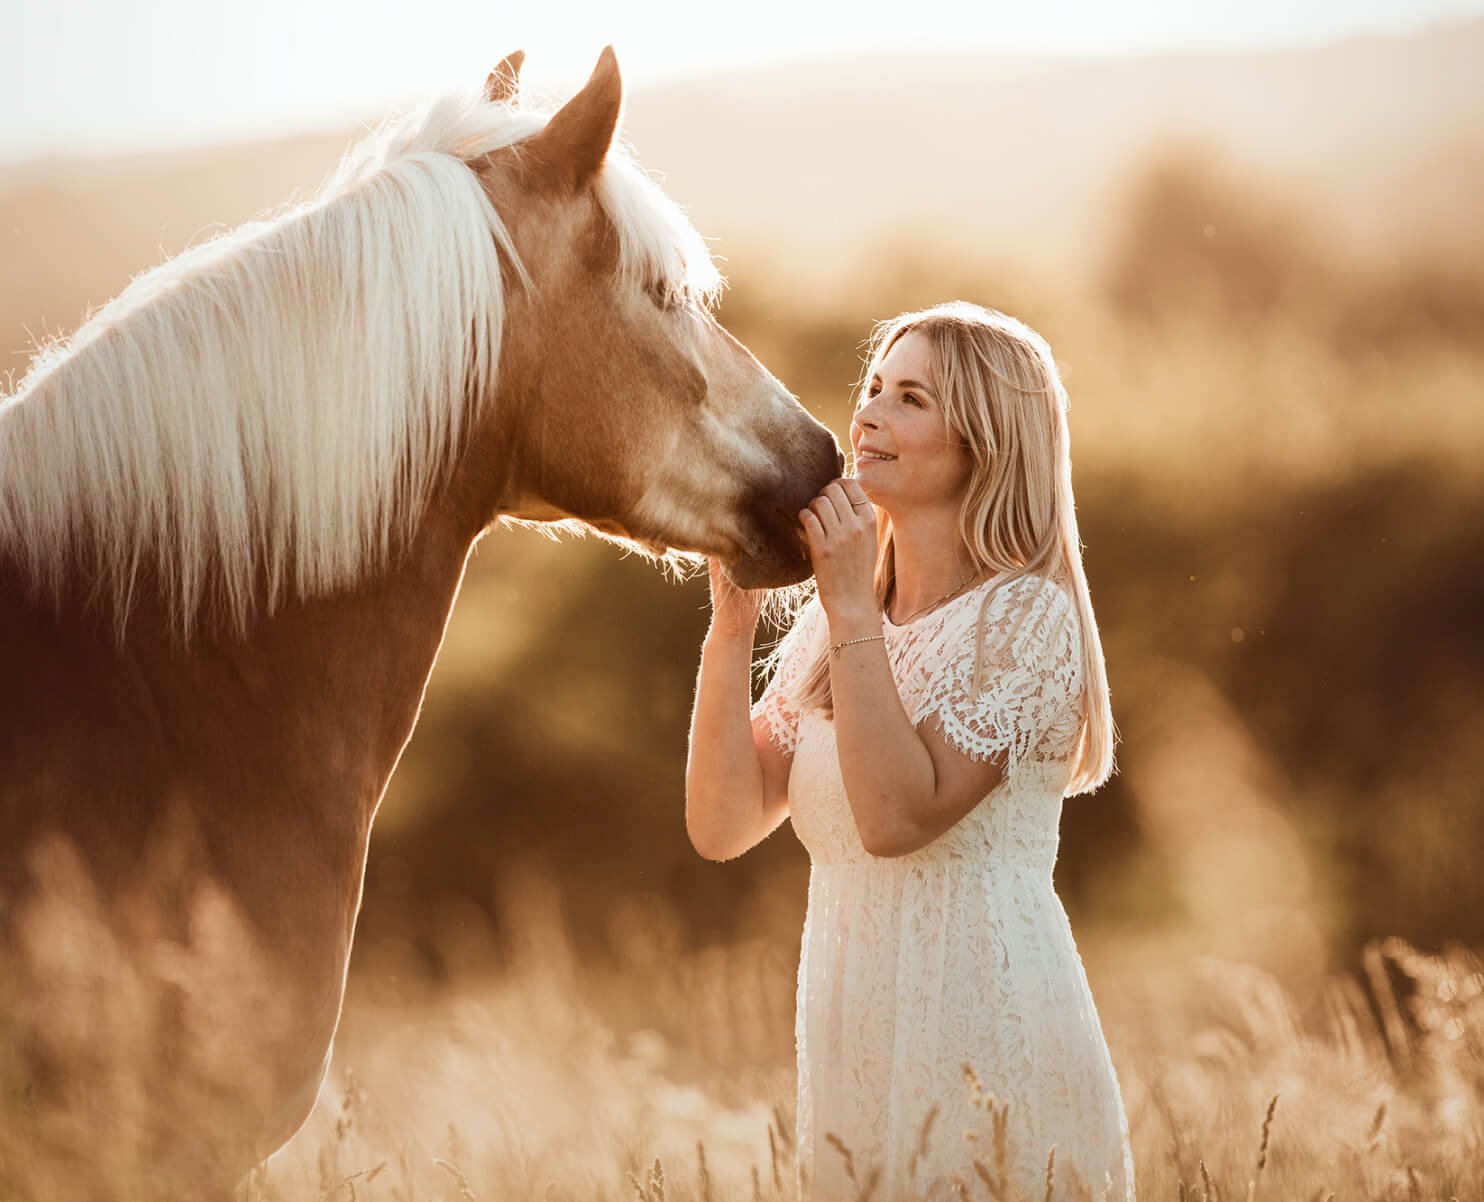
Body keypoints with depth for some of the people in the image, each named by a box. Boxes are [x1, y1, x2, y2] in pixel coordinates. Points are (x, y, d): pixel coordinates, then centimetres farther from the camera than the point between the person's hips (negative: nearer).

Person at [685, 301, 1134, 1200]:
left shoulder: (1026, 616, -10)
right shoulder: (833, 624, 9)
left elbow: (898, 816, -22)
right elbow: (721, 826, 1)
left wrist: (852, 606, -19)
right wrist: (733, 621, -7)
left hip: (990, 1056, -6)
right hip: (854, 1055, 6)